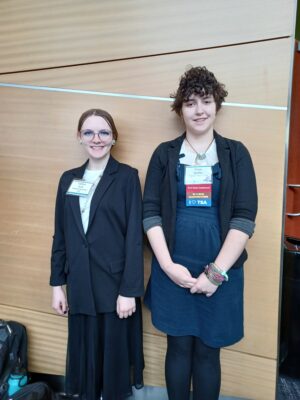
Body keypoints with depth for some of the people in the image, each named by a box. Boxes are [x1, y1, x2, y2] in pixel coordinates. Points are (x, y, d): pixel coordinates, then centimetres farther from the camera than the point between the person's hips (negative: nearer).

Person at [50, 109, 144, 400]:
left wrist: (129, 290, -12)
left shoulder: (127, 177, -5)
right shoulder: (68, 179, 9)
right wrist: (57, 284, 7)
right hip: (80, 286, 4)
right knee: (85, 353, 13)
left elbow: (134, 237, -9)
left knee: (115, 353, 9)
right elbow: (60, 236, 10)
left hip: (115, 283, -3)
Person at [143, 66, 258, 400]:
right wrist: (167, 264, -11)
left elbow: (244, 217, -6)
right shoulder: (164, 154, 4)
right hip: (173, 268, 1)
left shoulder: (236, 153, 2)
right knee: (179, 347, 12)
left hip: (220, 272, 0)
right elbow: (150, 212, -1)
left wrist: (217, 271, -12)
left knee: (208, 351, 10)